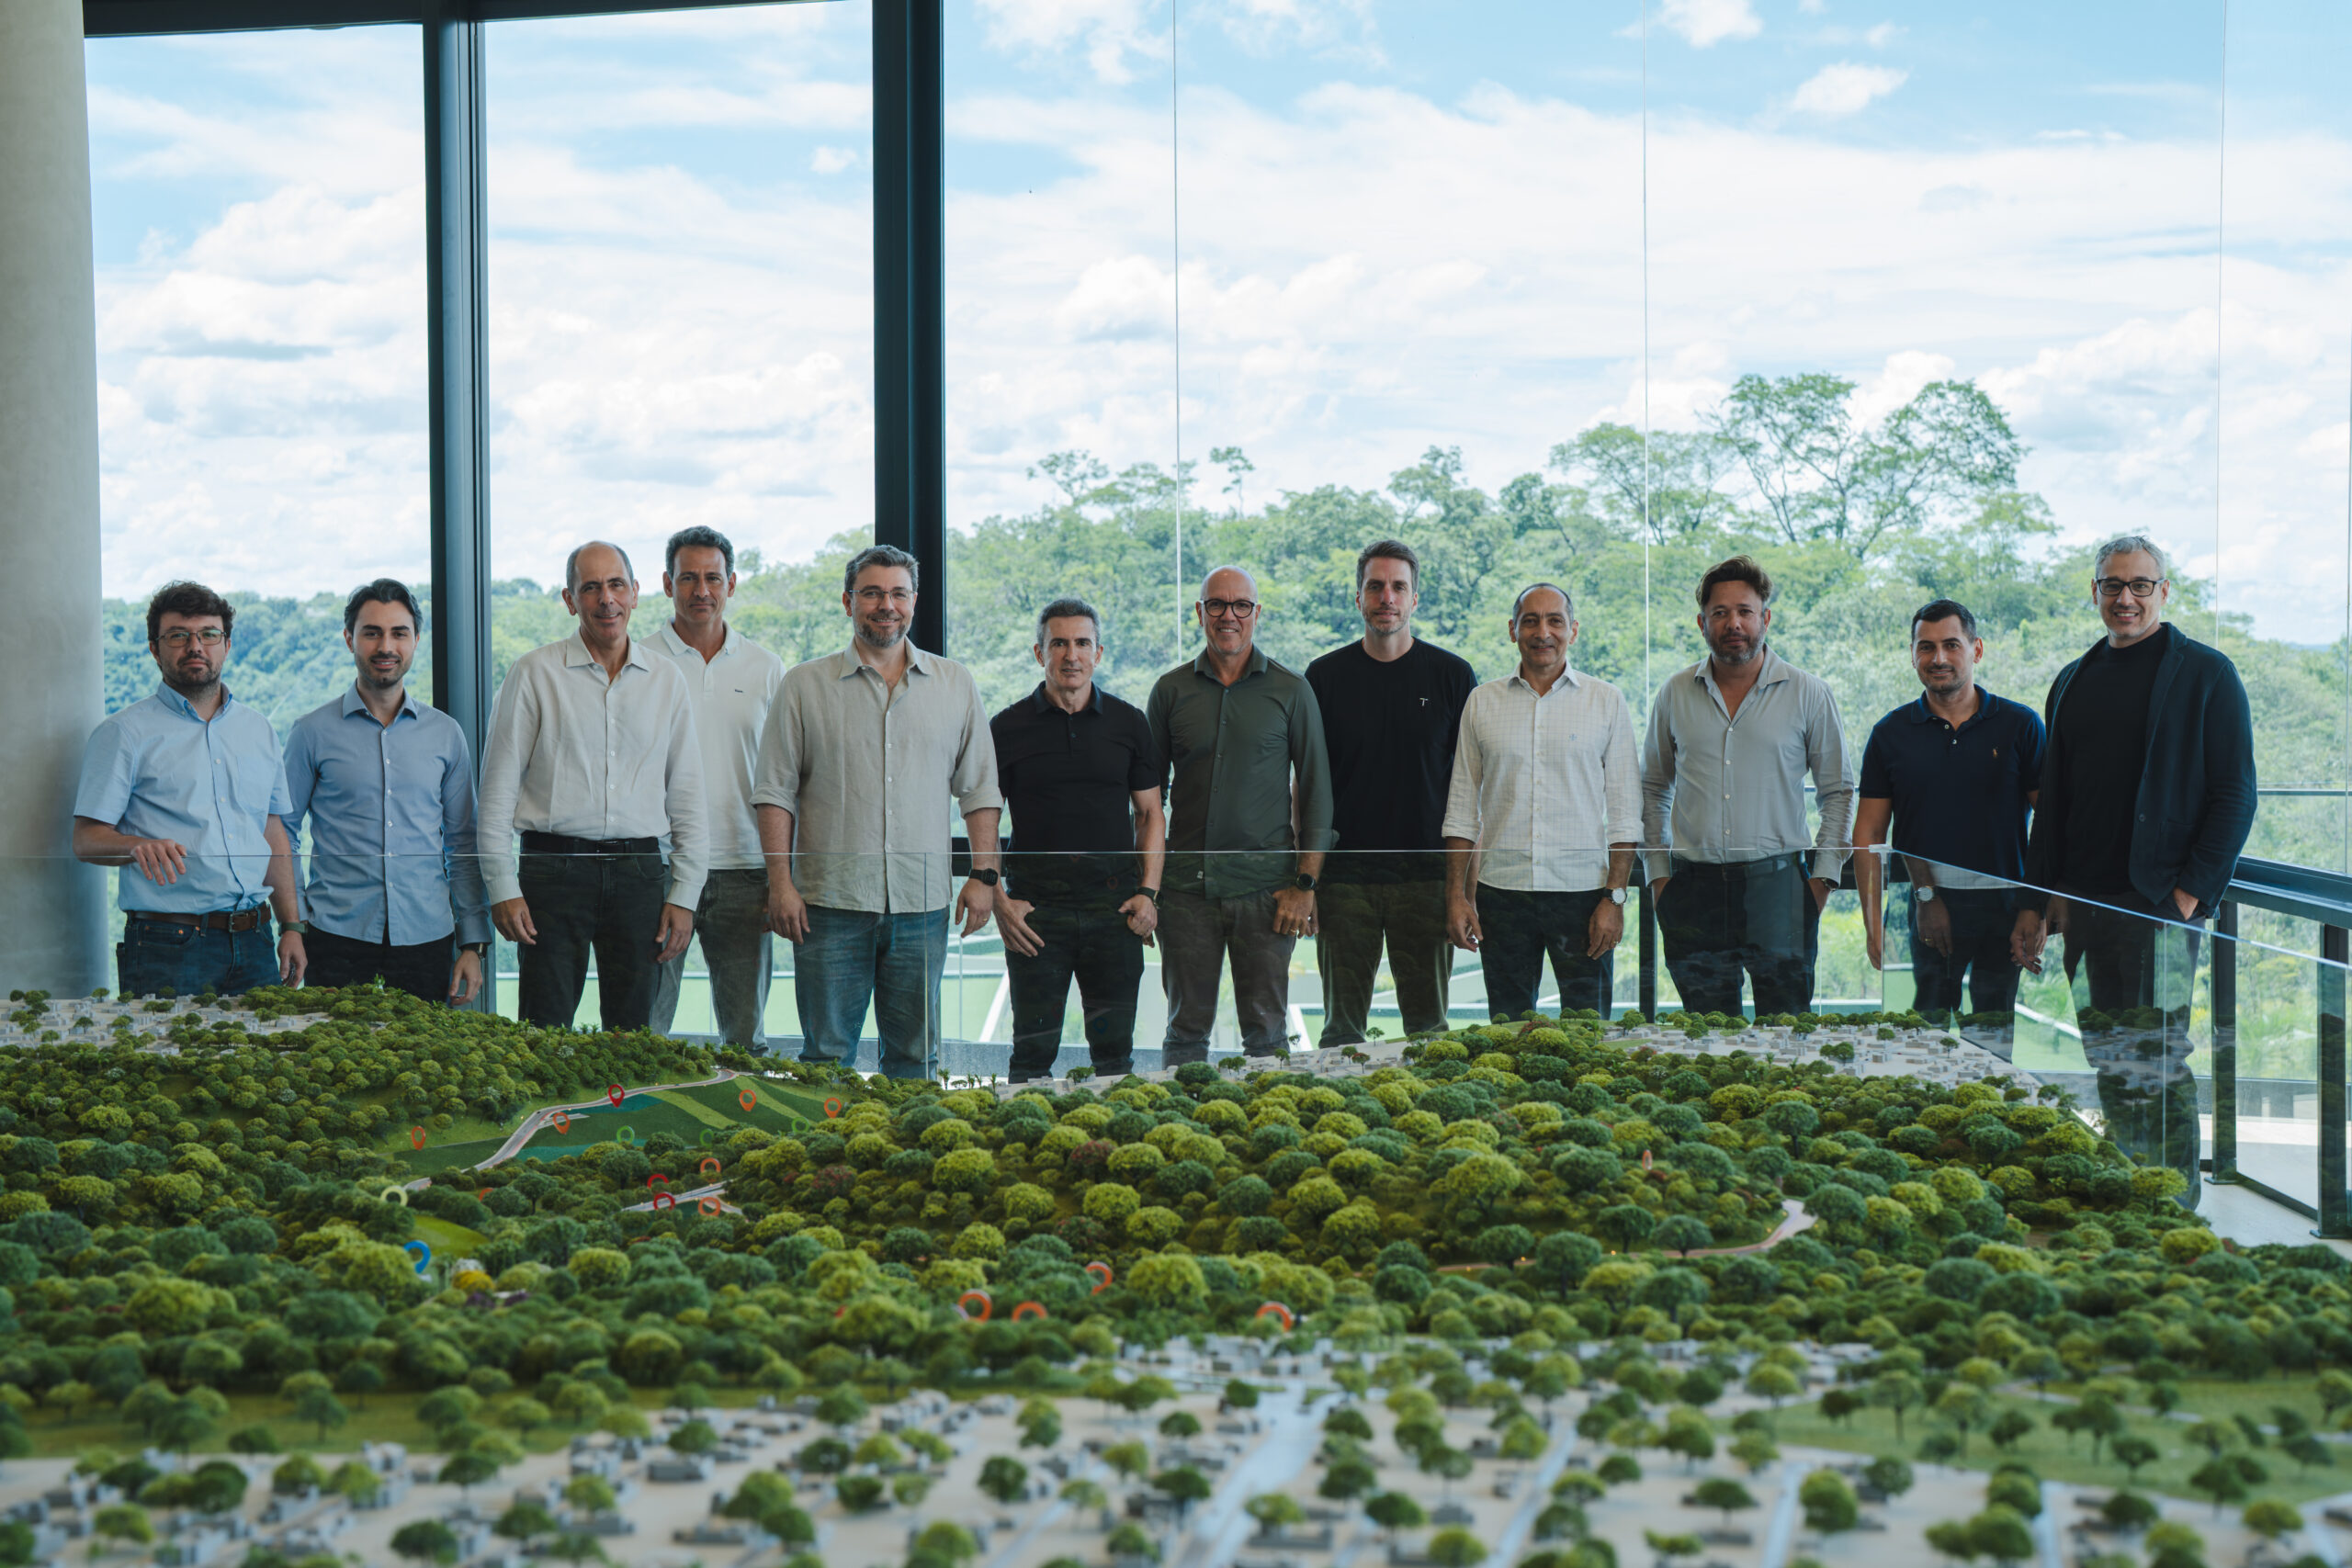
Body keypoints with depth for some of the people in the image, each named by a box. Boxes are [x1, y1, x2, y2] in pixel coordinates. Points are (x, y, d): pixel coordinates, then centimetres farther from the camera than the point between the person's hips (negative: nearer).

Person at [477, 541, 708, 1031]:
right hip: (554, 868, -2)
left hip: (639, 873, 2)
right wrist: (502, 888, -5)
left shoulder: (666, 680, 10)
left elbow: (688, 797, 12)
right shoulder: (535, 674, 2)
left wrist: (684, 895, 5)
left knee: (632, 1032, 5)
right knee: (545, 1034, -4)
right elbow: (498, 790, 2)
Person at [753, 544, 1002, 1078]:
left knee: (914, 1054, 6)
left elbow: (979, 788, 12)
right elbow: (775, 792, 3)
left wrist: (984, 874, 3)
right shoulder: (804, 685, 4)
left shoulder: (954, 684, 10)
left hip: (921, 906, 2)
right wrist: (781, 883, -5)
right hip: (830, 901, -2)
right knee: (826, 1054, 0)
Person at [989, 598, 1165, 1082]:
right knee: (1033, 1051, 1)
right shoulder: (1007, 728, 3)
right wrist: (998, 900, -6)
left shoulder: (1129, 723, 8)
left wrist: (1148, 892, -1)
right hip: (1035, 909, -1)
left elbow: (1150, 815, 11)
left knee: (1114, 1050, 6)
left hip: (1114, 904, 1)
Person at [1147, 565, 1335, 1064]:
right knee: (1186, 1029, 4)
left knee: (1267, 1032, 1)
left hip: (1264, 883, -1)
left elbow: (1315, 789, 3)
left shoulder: (1290, 690, 3)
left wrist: (1306, 883, -4)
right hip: (1187, 882, 1)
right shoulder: (1171, 690, 7)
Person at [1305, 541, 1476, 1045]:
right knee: (1341, 1028, 3)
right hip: (1344, 875, 0)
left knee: (1428, 1028, 3)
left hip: (1426, 875, 0)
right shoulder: (1325, 677, 5)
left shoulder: (1452, 675, 4)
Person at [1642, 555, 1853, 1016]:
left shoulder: (1809, 694, 3)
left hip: (1777, 882, -2)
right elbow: (1654, 789, 17)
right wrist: (1658, 872, 9)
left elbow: (1837, 791, 9)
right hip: (1696, 888, 2)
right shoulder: (1676, 694, 9)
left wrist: (1824, 874, 0)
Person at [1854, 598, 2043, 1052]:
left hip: (2002, 910, -1)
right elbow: (1868, 835, 6)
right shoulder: (1891, 734, 6)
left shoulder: (2020, 725, 3)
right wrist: (1873, 922, -2)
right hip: (1924, 909, 1)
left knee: (1998, 1034, 4)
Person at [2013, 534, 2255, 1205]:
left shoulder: (2205, 674, -1)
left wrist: (2192, 893, -13)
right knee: (2109, 1070, 7)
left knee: (2156, 1067, -7)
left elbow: (2235, 795, -4)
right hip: (2084, 904, 6)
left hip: (2160, 904, -6)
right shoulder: (2074, 683, 16)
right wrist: (2035, 904, 13)